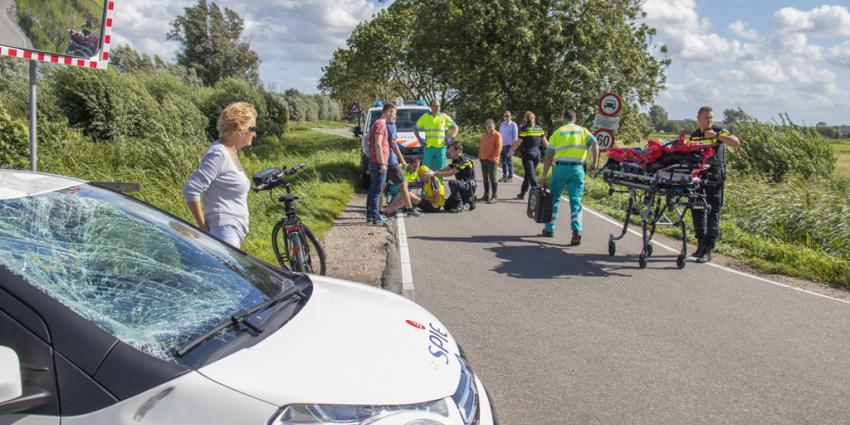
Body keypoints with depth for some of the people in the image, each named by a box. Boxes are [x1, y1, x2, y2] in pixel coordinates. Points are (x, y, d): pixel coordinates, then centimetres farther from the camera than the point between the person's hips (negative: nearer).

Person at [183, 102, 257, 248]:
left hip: (234, 230, 10)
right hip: (224, 230, -10)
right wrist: (203, 227, -15)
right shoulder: (218, 154, -15)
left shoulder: (232, 152, 14)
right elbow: (190, 191, -21)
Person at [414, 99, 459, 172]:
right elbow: (416, 129, 17)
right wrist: (419, 138, 3)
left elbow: (455, 128, 13)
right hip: (428, 147, 0)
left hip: (441, 147, 0)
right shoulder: (425, 117, 7)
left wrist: (452, 138, 0)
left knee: (440, 168, 4)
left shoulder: (444, 117, 6)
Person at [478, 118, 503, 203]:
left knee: (492, 178, -4)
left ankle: (494, 196, 1)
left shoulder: (497, 135, -6)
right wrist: (480, 156, 10)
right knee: (485, 178, 12)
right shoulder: (484, 135, 15)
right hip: (483, 160, 7)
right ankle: (486, 195, 20)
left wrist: (492, 157, -15)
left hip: (492, 160, -7)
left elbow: (498, 148, -12)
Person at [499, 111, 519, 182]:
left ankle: (510, 176, 3)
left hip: (508, 145, -6)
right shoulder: (502, 124, 13)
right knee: (503, 161, 9)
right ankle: (504, 176, 17)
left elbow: (515, 136, -5)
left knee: (509, 161, -3)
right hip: (502, 145, 6)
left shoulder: (513, 125, -4)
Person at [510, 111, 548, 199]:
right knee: (528, 174, 18)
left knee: (531, 174, -6)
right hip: (537, 154, 6)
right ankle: (522, 193, 30)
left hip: (527, 154, -6)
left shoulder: (524, 129, -10)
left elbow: (518, 142, -11)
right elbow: (545, 142, 8)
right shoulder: (539, 128, 6)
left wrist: (511, 150, 3)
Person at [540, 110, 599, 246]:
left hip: (560, 168, 0)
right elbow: (595, 143, -6)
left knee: (554, 199, 14)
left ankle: (549, 229, 24)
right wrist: (595, 163, -10)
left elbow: (549, 156, 3)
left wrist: (544, 176, 4)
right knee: (575, 201, 2)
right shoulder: (583, 131, 13)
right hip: (577, 169, 1)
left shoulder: (557, 132, 9)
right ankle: (576, 231, -14)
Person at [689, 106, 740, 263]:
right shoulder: (694, 136, 14)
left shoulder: (719, 131, -2)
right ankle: (701, 245, 24)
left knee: (713, 214, -4)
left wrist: (717, 135, -23)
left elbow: (736, 142, -18)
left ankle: (708, 251, -3)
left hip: (714, 180, -5)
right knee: (697, 212, 11)